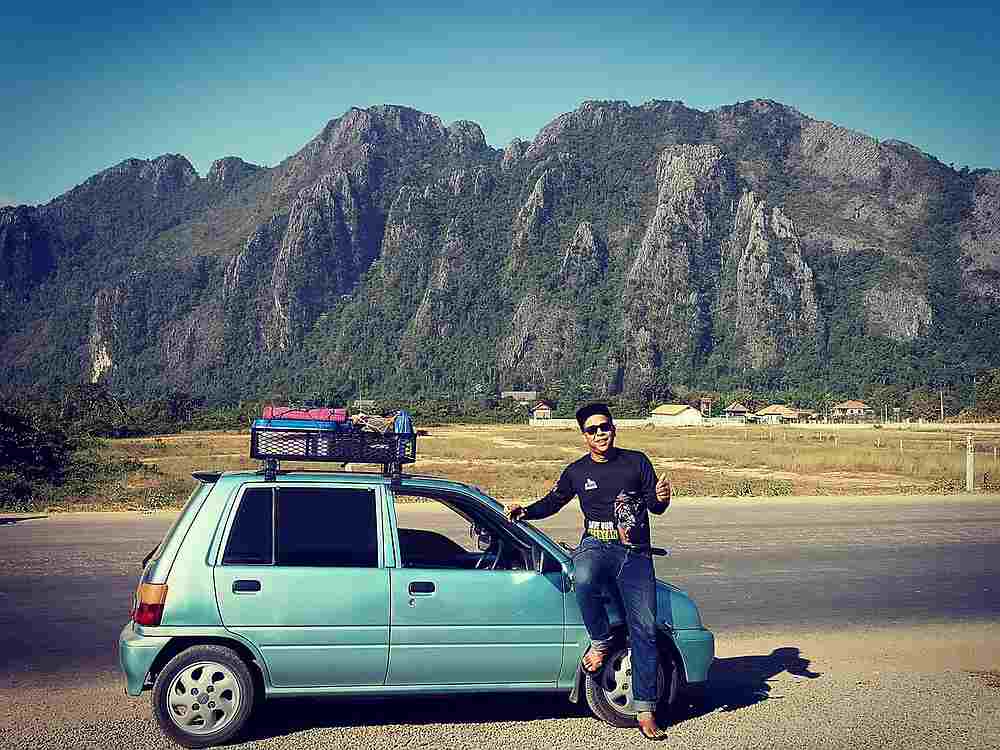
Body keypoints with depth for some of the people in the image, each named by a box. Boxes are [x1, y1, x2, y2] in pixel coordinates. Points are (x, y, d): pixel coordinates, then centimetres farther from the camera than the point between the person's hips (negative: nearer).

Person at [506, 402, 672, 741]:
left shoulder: (636, 462, 7)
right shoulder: (576, 472, 9)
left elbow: (655, 506, 7)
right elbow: (552, 502, 21)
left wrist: (661, 497, -17)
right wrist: (525, 512, 3)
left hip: (635, 554, 0)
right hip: (596, 546, 0)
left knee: (644, 629, -4)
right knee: (583, 581, -37)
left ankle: (645, 712, 3)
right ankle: (600, 642, -10)